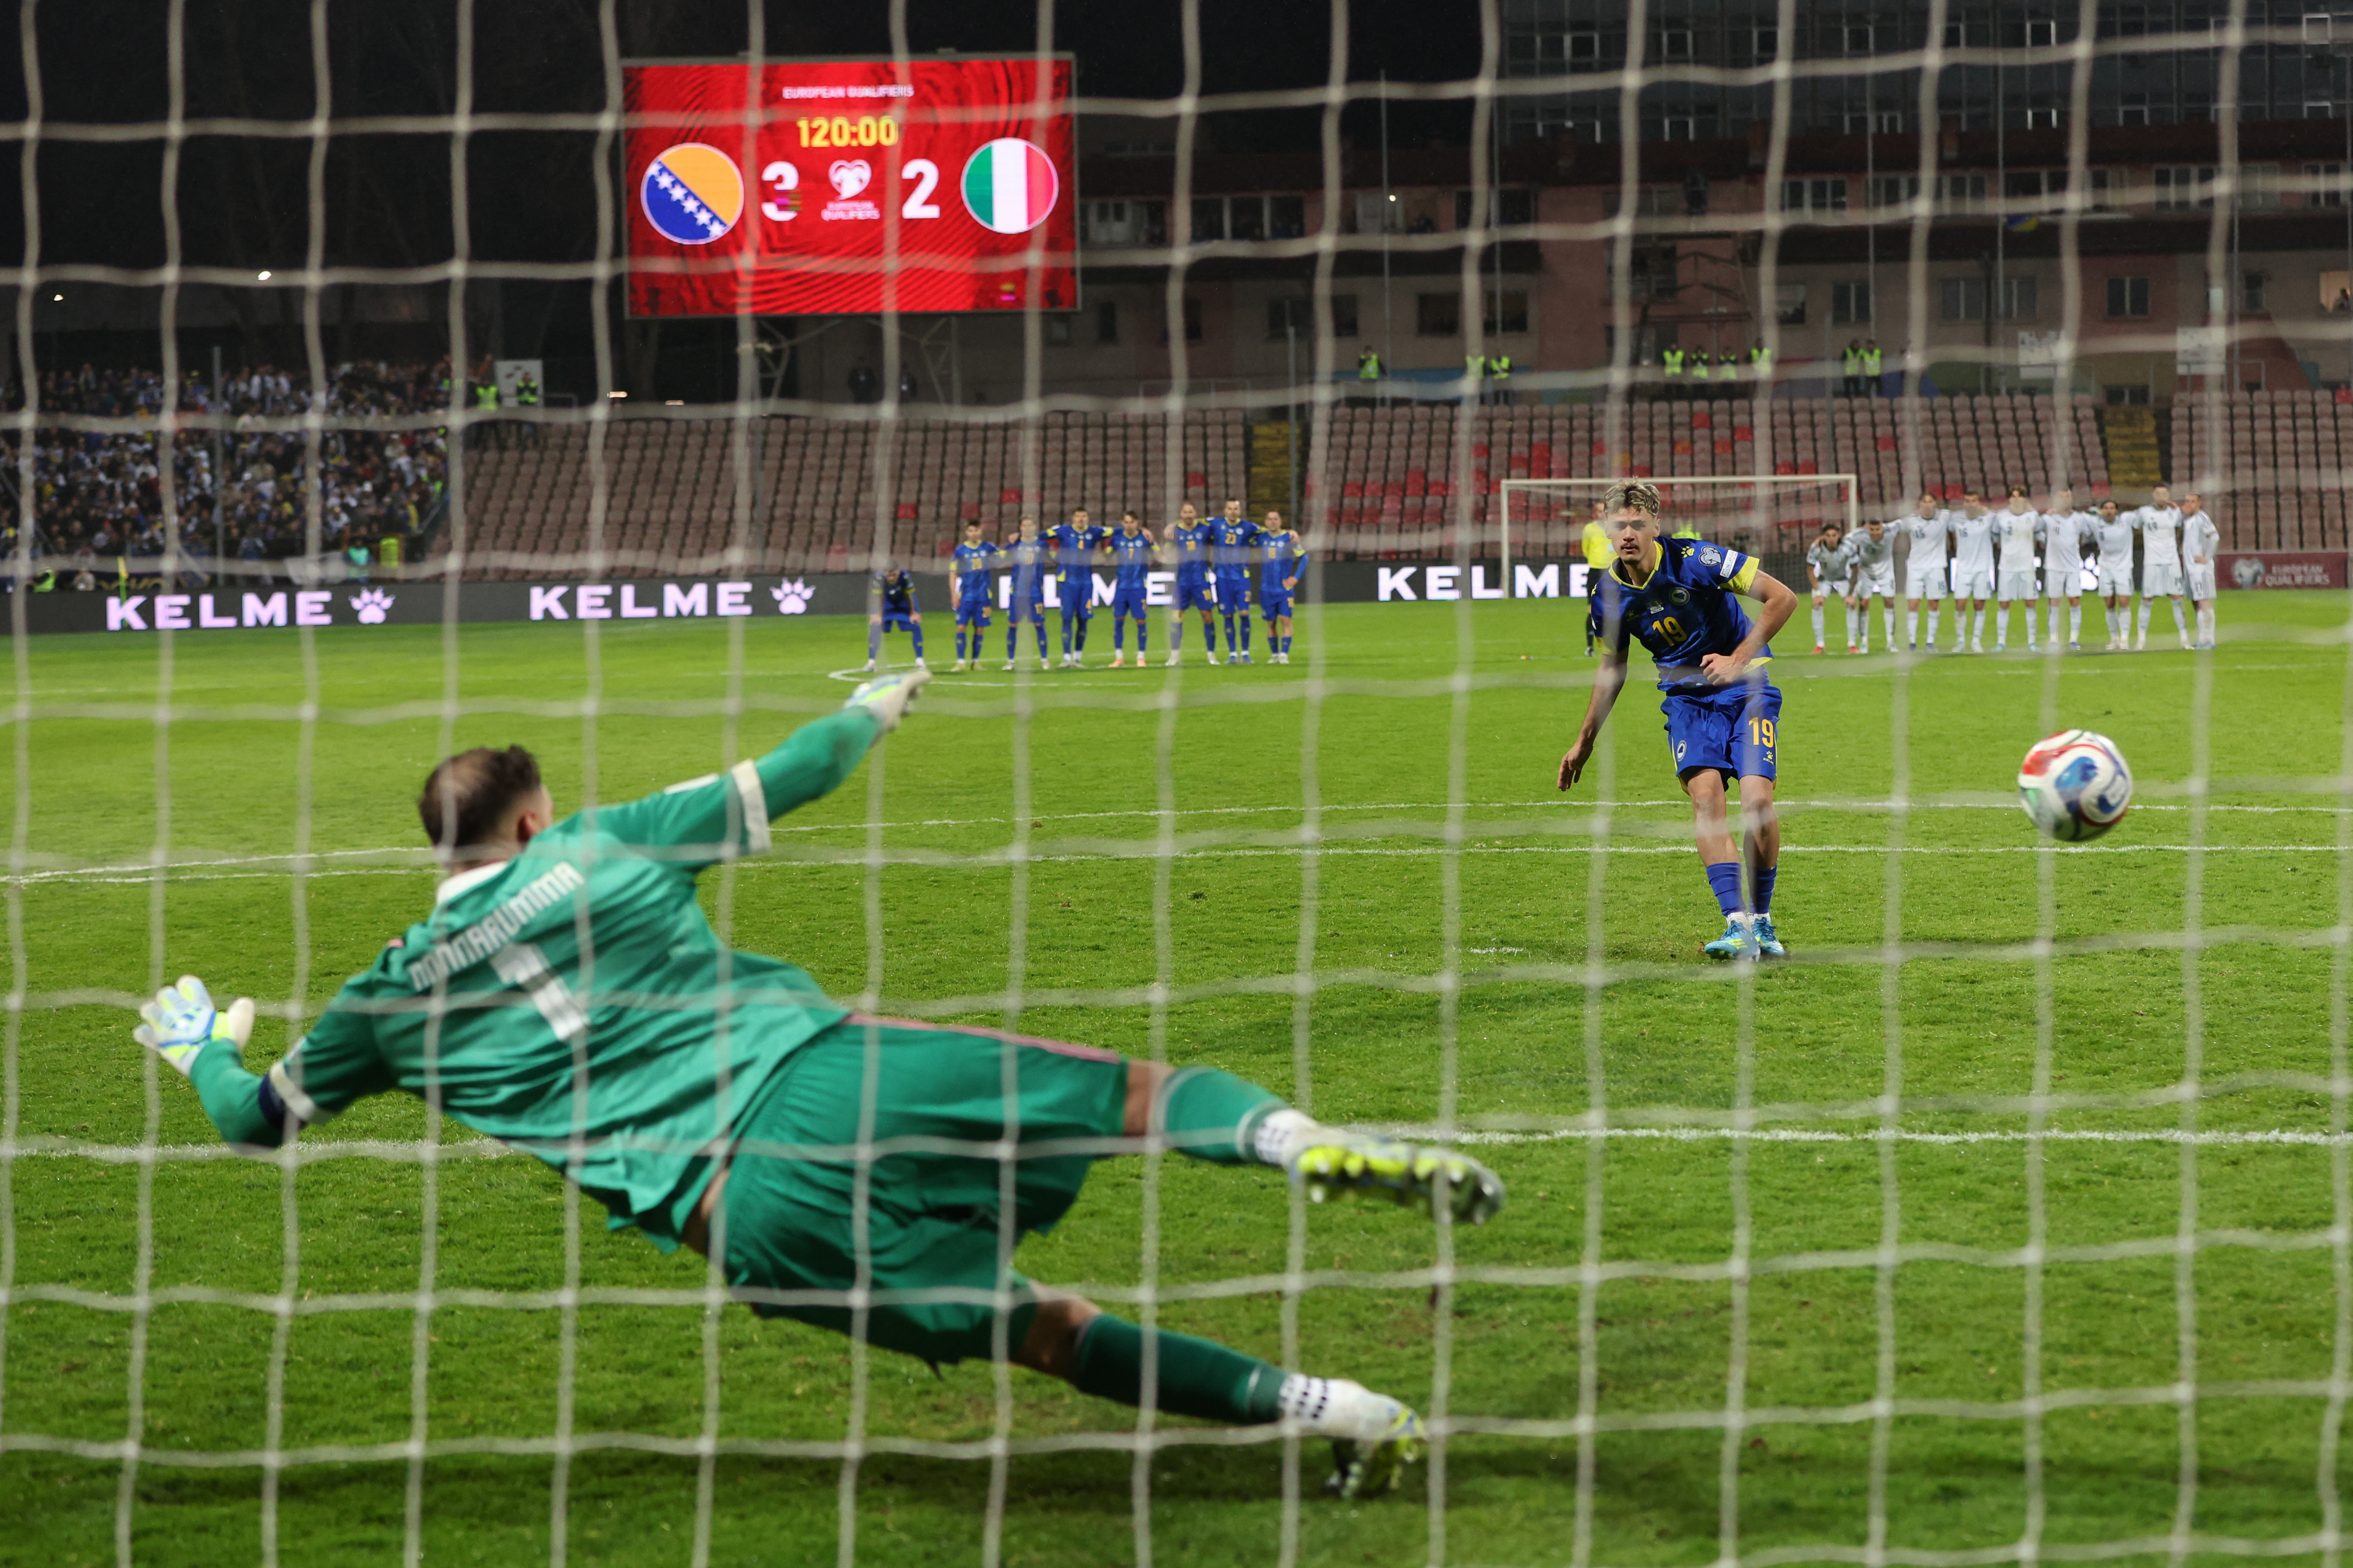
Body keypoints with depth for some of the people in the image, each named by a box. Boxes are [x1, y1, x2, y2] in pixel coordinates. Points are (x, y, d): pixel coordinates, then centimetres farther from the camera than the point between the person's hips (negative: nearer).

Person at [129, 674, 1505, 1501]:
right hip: (823, 1072, 1)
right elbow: (784, 781, 25)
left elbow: (259, 1118, 27)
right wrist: (874, 711, 45)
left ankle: (1338, 1413, -11)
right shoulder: (601, 849, 14)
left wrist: (195, 1038, 49)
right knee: (1128, 1091, 9)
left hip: (737, 1204, -1)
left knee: (1044, 1329, 4)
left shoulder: (394, 995, 14)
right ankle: (1292, 1137, -25)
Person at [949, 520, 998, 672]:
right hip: (965, 595, -1)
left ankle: (976, 661, 12)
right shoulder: (960, 551, 1)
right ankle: (961, 661, -6)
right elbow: (953, 573, 4)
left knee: (980, 628, 3)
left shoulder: (988, 548, 5)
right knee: (961, 627, -10)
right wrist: (954, 595, -4)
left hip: (983, 596, 1)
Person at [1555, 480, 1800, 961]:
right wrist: (1585, 741, 18)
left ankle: (1761, 918, 5)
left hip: (1746, 687, -3)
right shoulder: (1608, 595, -4)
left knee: (1758, 800, -16)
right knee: (1705, 794, -21)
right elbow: (1612, 666, 14)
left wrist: (1738, 660, -21)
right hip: (1687, 698, 3)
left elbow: (1783, 598, -16)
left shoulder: (1695, 559, -18)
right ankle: (1738, 926, -27)